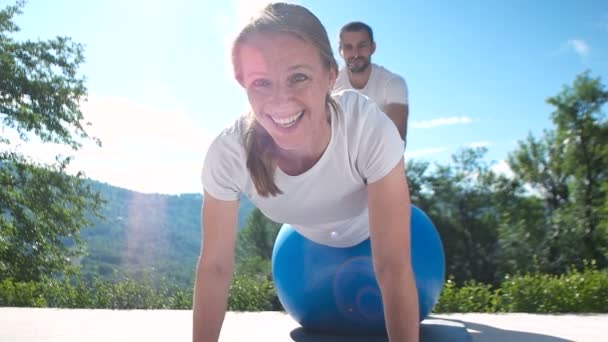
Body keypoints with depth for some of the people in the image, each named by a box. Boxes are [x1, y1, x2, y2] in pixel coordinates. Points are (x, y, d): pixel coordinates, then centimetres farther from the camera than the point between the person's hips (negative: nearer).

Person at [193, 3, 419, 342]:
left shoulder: (371, 129, -46)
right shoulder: (228, 153, -41)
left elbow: (393, 266, -40)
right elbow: (215, 266, -28)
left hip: (371, 226, -2)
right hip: (309, 236, 2)